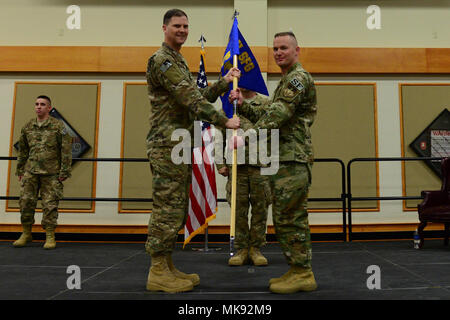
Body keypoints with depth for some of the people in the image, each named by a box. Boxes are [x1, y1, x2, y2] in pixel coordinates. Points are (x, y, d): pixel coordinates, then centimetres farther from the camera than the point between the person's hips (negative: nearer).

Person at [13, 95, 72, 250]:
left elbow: (66, 150, -6)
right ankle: (26, 234, 17)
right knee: (26, 201, 1)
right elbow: (23, 150, 19)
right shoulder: (27, 127, 10)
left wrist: (64, 172, -10)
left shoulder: (58, 126, -4)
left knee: (50, 205, -1)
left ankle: (50, 237, 9)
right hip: (31, 172, 4)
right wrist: (20, 170, 17)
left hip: (51, 173, -4)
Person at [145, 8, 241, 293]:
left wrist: (224, 82, 14)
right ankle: (158, 272, 2)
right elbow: (191, 100, -18)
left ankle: (167, 267, 20)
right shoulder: (162, 60, -9)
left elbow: (199, 98, 20)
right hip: (167, 145, -10)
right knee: (167, 208, -7)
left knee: (177, 210, 12)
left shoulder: (180, 62, 24)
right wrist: (224, 121, -16)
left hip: (181, 146, 10)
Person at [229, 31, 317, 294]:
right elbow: (269, 115, 20)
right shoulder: (287, 81, 24)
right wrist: (243, 105, 8)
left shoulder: (299, 77, -8)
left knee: (287, 218, -7)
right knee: (295, 217, 12)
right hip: (290, 157, 10)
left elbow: (278, 115, -21)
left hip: (293, 159, -10)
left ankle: (301, 274, 4)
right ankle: (302, 272, 21)